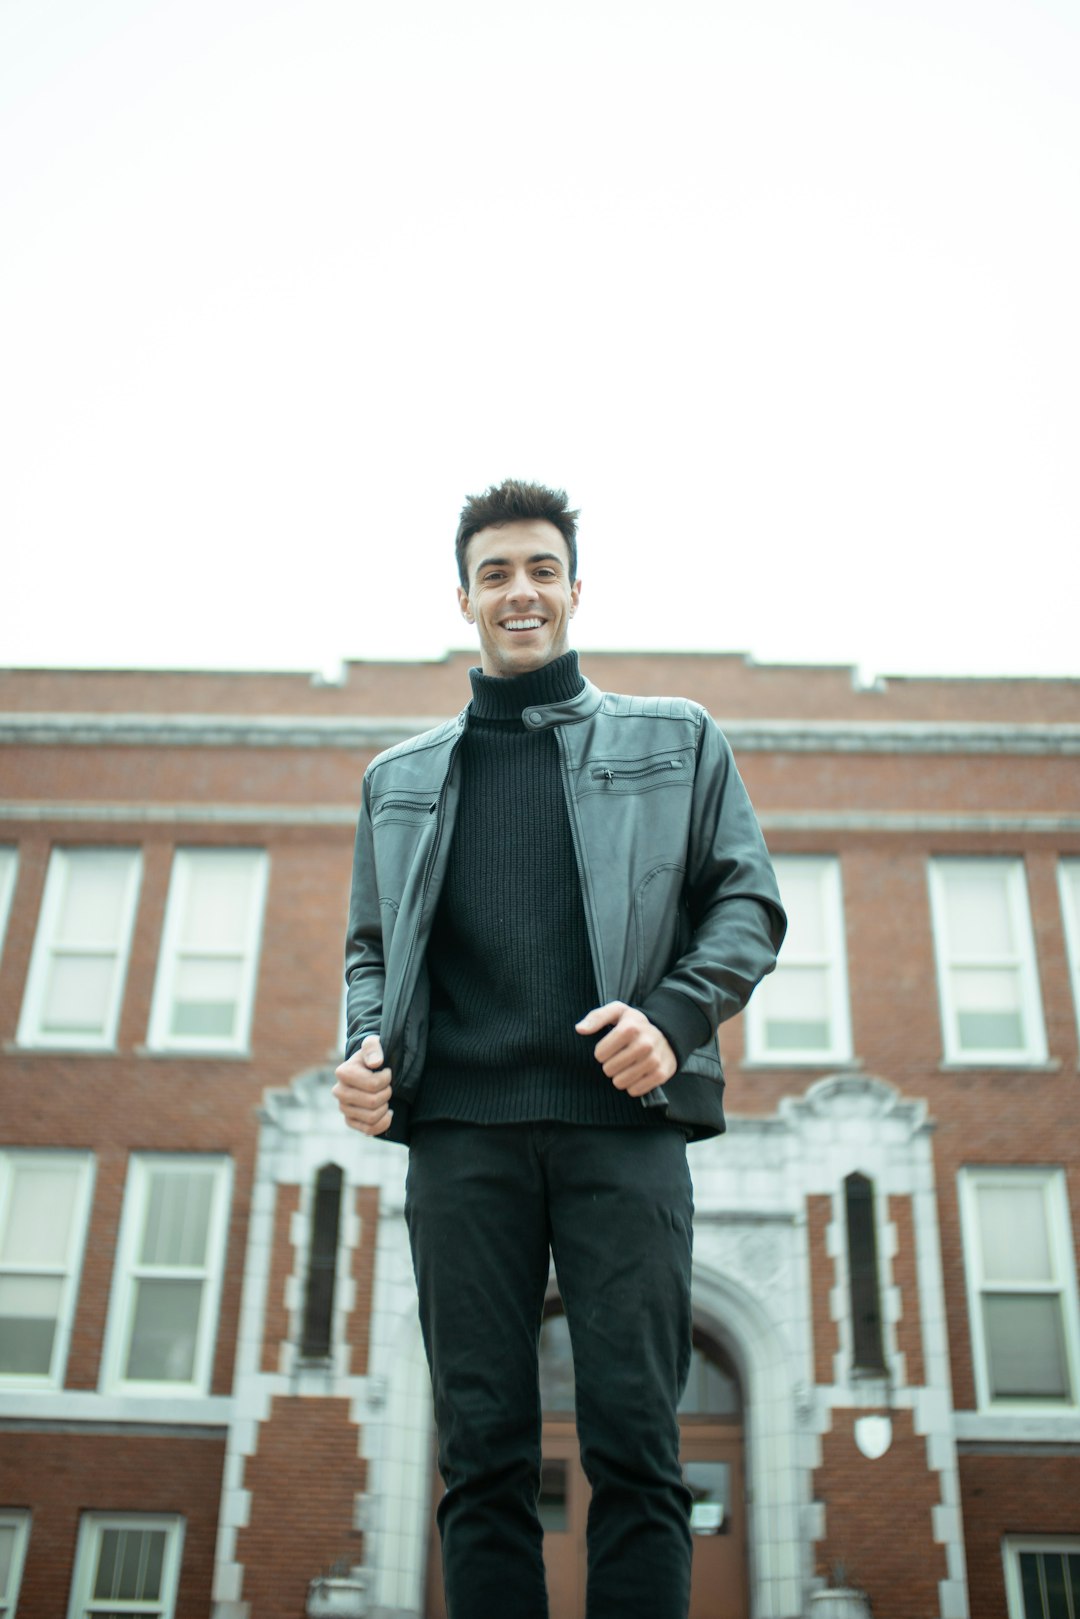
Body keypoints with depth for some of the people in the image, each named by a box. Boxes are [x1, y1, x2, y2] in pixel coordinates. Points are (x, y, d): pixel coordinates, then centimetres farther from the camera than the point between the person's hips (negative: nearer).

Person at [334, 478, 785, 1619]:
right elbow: (372, 946, 22)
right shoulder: (400, 776, 22)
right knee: (482, 1450, 2)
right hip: (460, 1120, 2)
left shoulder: (675, 741, 17)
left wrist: (674, 1014, -9)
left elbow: (748, 902, 9)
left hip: (620, 1116, -1)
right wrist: (367, 1043, 0)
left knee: (634, 1441, -4)